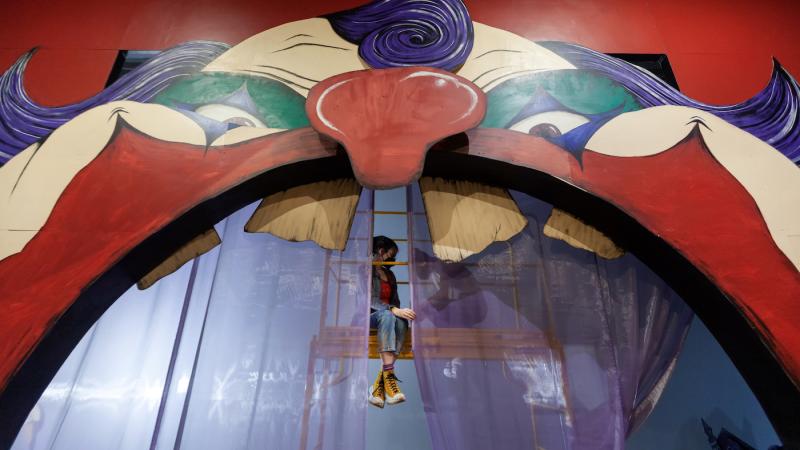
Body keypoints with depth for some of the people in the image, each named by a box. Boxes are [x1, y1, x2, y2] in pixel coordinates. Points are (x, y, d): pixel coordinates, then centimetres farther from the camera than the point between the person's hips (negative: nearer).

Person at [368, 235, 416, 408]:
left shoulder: (390, 275, 22)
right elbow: (369, 300, -14)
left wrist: (400, 312, -5)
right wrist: (394, 310, -27)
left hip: (388, 316, 5)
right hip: (368, 315, -5)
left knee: (401, 322, -30)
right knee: (387, 316, -37)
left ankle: (379, 384, -36)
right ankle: (389, 376, -44)